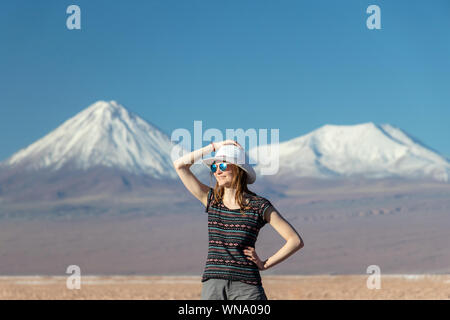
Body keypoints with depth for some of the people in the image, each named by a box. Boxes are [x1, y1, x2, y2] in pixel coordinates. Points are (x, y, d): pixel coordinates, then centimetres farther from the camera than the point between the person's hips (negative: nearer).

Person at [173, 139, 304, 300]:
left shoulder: (259, 206, 0)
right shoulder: (212, 200, 9)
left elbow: (296, 241, 1)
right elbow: (180, 165, 7)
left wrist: (265, 264, -1)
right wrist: (214, 146, 7)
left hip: (247, 288, -3)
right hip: (212, 285, 3)